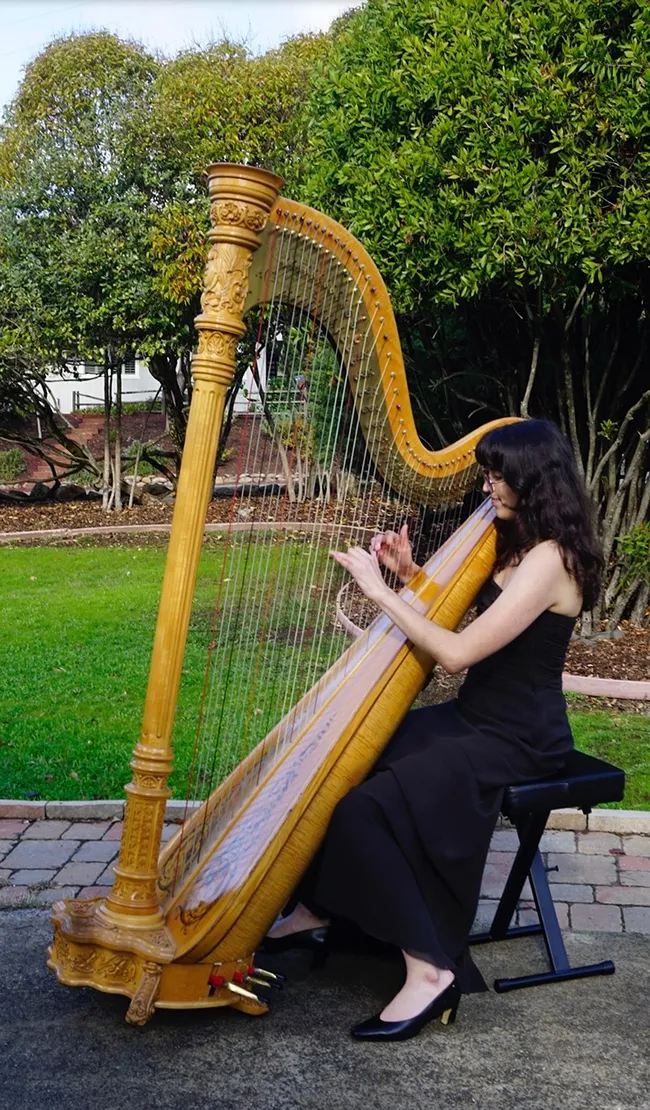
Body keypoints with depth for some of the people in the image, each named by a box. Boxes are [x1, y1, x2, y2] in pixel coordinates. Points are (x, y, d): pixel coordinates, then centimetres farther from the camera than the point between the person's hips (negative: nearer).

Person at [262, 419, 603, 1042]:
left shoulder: (549, 559, -21)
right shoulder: (515, 544, 10)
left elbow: (458, 652, -26)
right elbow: (462, 614, 16)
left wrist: (379, 591, -20)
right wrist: (409, 572, 1)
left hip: (517, 740, -10)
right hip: (476, 717, 10)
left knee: (365, 806, -23)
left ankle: (429, 971, -15)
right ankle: (315, 911, 16)